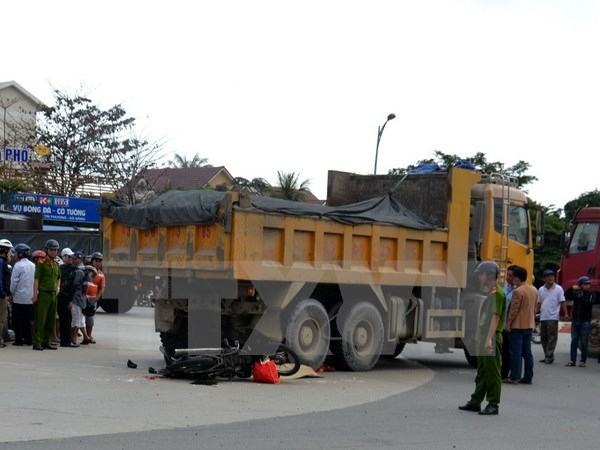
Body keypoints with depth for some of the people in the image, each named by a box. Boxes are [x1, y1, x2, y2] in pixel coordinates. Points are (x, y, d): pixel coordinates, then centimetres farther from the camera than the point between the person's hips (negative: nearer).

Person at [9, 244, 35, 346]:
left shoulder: (18, 265, -13)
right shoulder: (32, 265, 6)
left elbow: (14, 281, -12)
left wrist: (12, 292, 1)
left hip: (19, 297, -6)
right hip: (30, 298, 6)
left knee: (18, 319, 3)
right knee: (28, 319, 11)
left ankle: (19, 339, 2)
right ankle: (28, 339, 11)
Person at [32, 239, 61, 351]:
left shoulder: (56, 264, 14)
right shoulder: (41, 263, -6)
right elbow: (36, 279, -11)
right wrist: (35, 294, -16)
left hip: (53, 294, 7)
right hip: (43, 294, -7)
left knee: (51, 319, 9)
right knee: (40, 319, -7)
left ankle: (46, 342, 16)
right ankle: (37, 342, -5)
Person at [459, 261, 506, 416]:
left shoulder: (497, 293, -13)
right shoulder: (489, 293, 17)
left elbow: (496, 317, -20)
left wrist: (489, 339, -26)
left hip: (492, 338, -10)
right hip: (484, 336, 10)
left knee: (492, 373, -4)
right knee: (482, 372, 14)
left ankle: (493, 405, 0)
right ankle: (476, 402, 21)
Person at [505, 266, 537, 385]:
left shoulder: (518, 291, -16)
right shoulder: (534, 290, 10)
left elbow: (514, 309, -16)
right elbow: (535, 307, 15)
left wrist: (508, 323, -9)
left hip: (517, 326, -8)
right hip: (529, 325, 8)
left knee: (516, 351, -4)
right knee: (527, 352, 10)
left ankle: (515, 377, -4)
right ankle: (528, 377, 12)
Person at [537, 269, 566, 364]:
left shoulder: (558, 289, -2)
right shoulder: (541, 290, 10)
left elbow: (562, 303, -3)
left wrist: (565, 314, -13)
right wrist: (535, 312, 5)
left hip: (553, 318, -5)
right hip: (543, 317, 5)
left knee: (552, 338, -5)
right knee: (543, 338, 8)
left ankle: (549, 357, -3)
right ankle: (547, 357, 16)